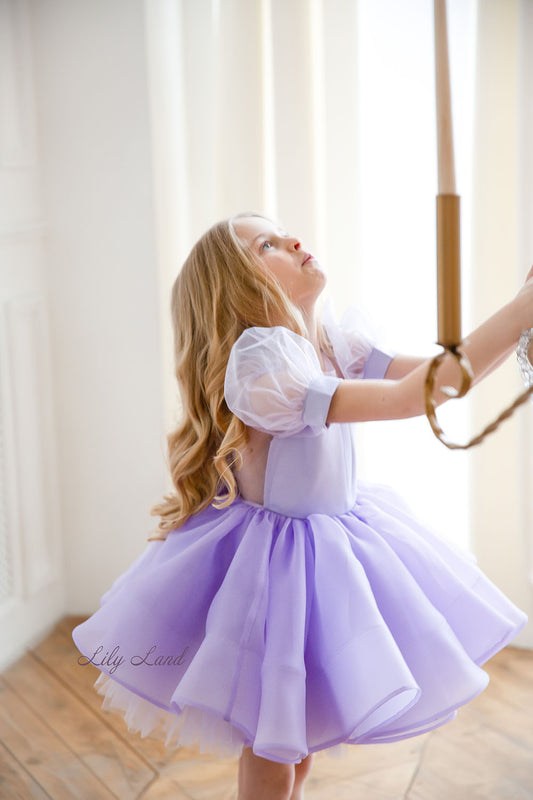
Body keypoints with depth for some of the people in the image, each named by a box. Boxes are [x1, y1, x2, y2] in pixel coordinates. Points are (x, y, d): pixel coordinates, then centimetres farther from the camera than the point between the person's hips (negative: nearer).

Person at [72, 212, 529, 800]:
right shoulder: (257, 364, -27)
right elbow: (406, 398, -32)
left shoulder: (332, 341, 0)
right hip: (274, 567, -8)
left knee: (300, 751, 22)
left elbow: (432, 373, -6)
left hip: (337, 545, 8)